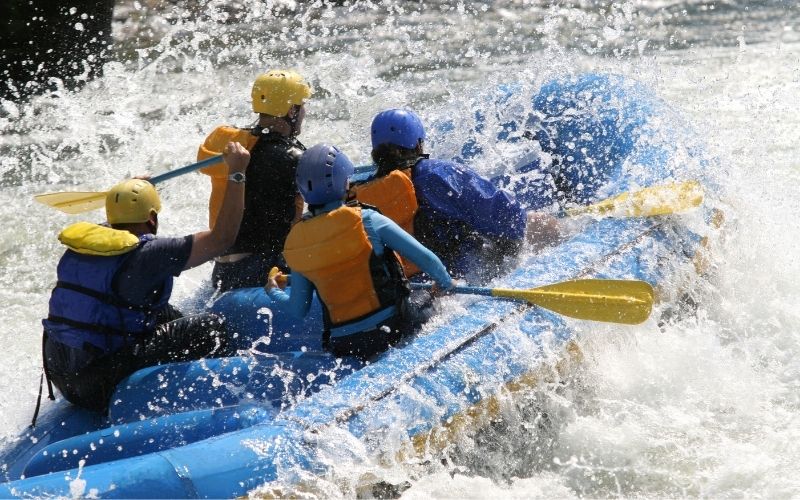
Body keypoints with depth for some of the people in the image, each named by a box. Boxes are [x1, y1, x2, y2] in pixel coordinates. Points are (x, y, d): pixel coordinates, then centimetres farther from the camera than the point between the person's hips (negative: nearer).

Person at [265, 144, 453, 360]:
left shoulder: (294, 243, -1)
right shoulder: (365, 221, -12)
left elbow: (298, 310, 8)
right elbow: (425, 258, -9)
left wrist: (274, 292, 29)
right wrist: (446, 285, 11)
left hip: (342, 347, 4)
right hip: (392, 329, -4)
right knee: (423, 298, 26)